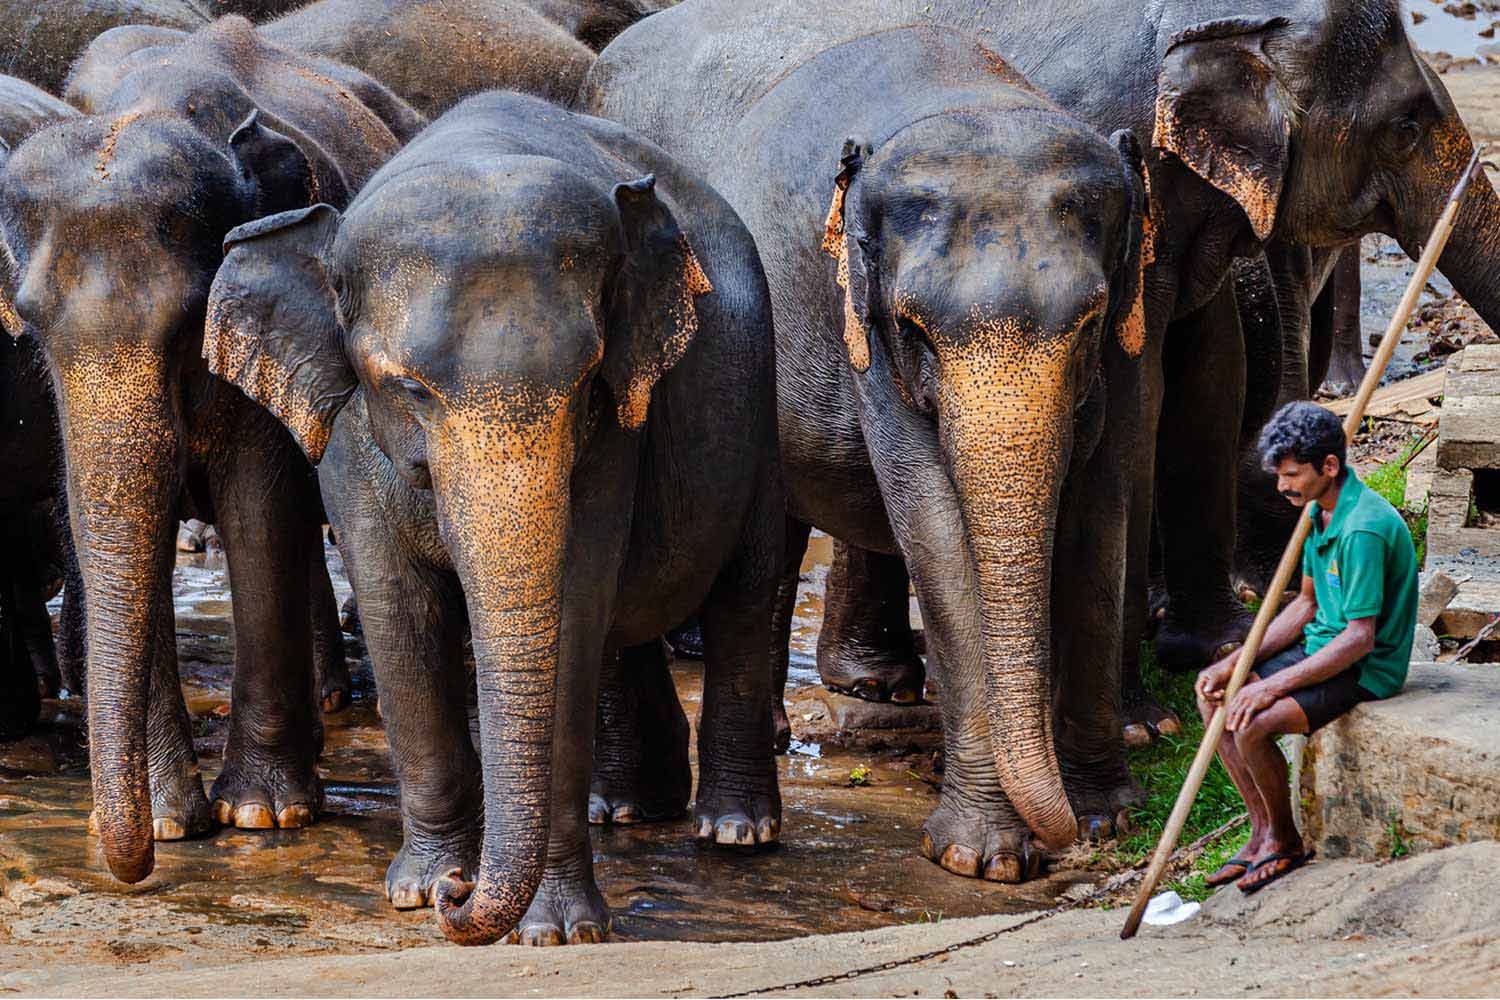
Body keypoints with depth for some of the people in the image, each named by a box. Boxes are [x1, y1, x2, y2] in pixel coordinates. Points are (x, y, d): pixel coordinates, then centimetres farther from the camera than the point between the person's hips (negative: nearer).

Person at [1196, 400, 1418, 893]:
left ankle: (1286, 843, -1)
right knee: (1213, 693, 5)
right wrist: (1235, 663, 4)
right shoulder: (1319, 512, 5)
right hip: (1324, 648, 10)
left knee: (1252, 723, -25)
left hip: (1366, 669, -10)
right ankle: (1263, 831, 7)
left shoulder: (1364, 529, -26)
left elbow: (1360, 638, -26)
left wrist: (1273, 685, -24)